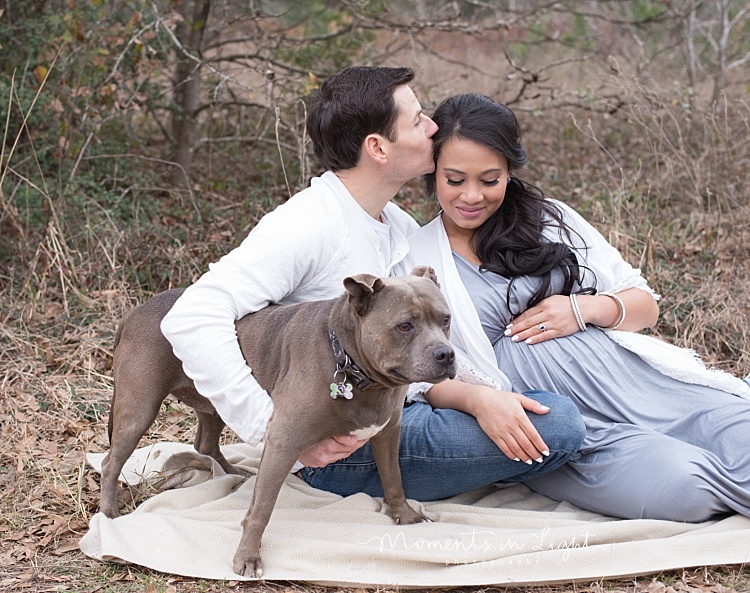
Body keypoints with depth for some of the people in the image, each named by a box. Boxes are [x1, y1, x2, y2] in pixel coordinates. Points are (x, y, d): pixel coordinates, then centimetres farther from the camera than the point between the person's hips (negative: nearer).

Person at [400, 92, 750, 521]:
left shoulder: (551, 219, 12)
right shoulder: (415, 259, 5)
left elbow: (645, 303, 14)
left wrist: (584, 308, -7)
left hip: (651, 386, 3)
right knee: (680, 484, -29)